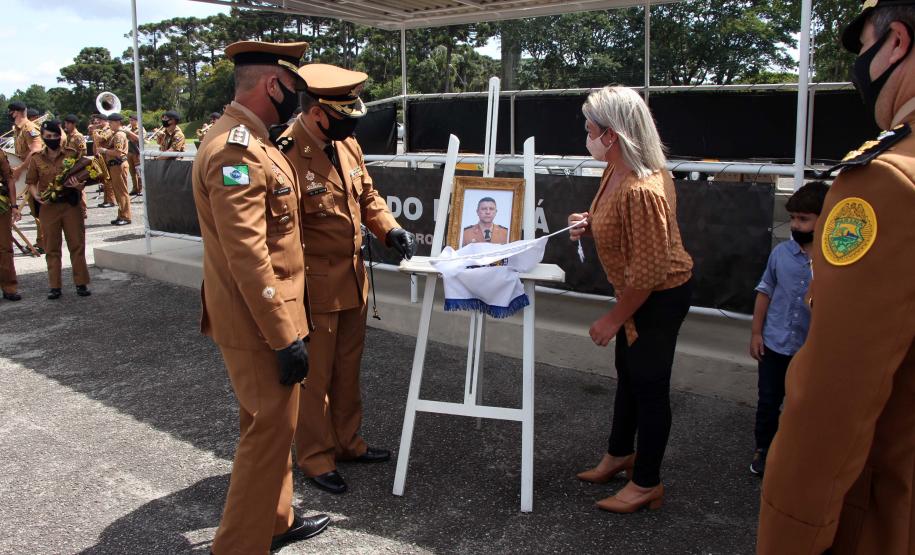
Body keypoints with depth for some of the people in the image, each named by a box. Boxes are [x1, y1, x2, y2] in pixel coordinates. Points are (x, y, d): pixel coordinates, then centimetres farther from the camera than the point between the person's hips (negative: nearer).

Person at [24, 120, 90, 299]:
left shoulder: (72, 155, 2)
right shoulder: (36, 159, 5)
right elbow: (31, 182, 7)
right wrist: (36, 195, -13)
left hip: (71, 204, -1)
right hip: (48, 207, 1)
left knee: (77, 244, 2)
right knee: (52, 248, 5)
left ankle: (81, 283, 9)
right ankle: (54, 286, 11)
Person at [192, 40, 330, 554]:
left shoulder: (250, 142, 12)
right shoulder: (235, 151, -22)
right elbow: (248, 255, -27)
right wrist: (285, 337, -24)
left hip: (267, 313, 10)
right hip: (259, 321, -10)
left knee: (272, 421, 20)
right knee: (271, 429, 0)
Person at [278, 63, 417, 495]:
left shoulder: (347, 144, 5)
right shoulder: (287, 155, -21)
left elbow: (367, 195, 16)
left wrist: (390, 229, -1)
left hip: (354, 280, 8)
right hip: (316, 285, -8)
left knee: (348, 370, 20)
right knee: (315, 376, 8)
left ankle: (347, 441, 37)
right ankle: (316, 457, 24)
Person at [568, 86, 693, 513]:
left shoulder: (641, 190, -32)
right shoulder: (617, 169, -2)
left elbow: (649, 270, -29)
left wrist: (614, 318, -19)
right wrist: (592, 223, -2)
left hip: (660, 297, -10)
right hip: (639, 292, 10)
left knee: (648, 383, 4)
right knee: (628, 374, 22)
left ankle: (646, 485, 22)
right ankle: (620, 454, 43)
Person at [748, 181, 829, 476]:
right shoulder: (781, 252, -4)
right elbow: (765, 292, 5)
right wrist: (756, 332, 4)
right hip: (775, 344, 2)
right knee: (768, 400, 13)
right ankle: (763, 449, 32)